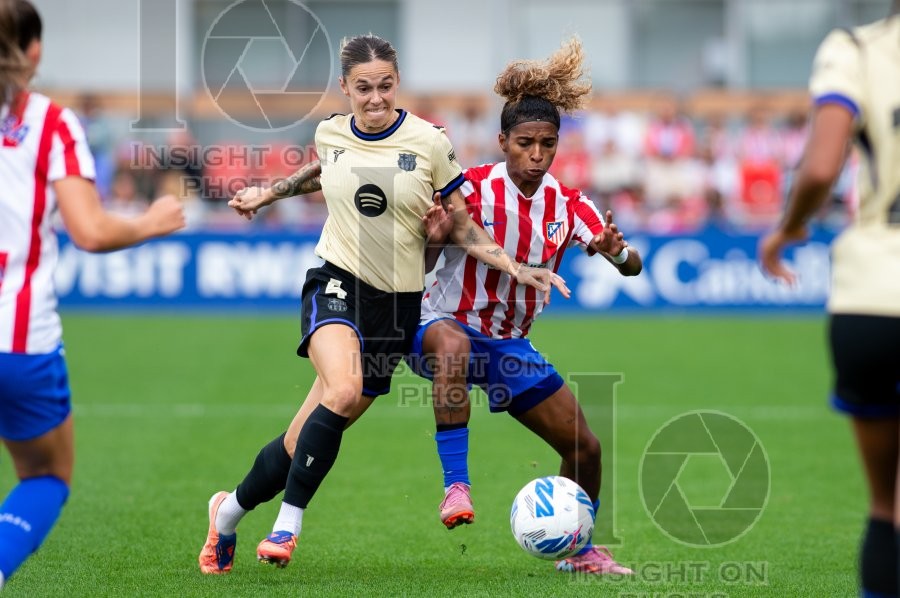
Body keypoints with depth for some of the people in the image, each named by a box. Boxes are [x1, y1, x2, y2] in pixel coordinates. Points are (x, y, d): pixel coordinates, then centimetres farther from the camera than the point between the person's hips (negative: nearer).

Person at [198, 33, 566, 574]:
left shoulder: (429, 142, -6)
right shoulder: (330, 133, 1)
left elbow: (462, 229, 3)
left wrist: (515, 268, -9)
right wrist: (267, 193, 29)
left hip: (397, 303, 0)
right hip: (336, 284, 0)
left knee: (306, 442, 1)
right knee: (343, 391, -32)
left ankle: (230, 509, 26)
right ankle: (288, 524, -21)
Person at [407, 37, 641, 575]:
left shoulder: (568, 206, -3)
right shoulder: (471, 189, -15)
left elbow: (632, 265, -10)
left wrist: (617, 252, -33)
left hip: (511, 346, 5)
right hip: (448, 325, -5)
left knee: (585, 446, 4)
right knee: (451, 344, -43)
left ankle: (580, 551, 29)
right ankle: (456, 486, -40)